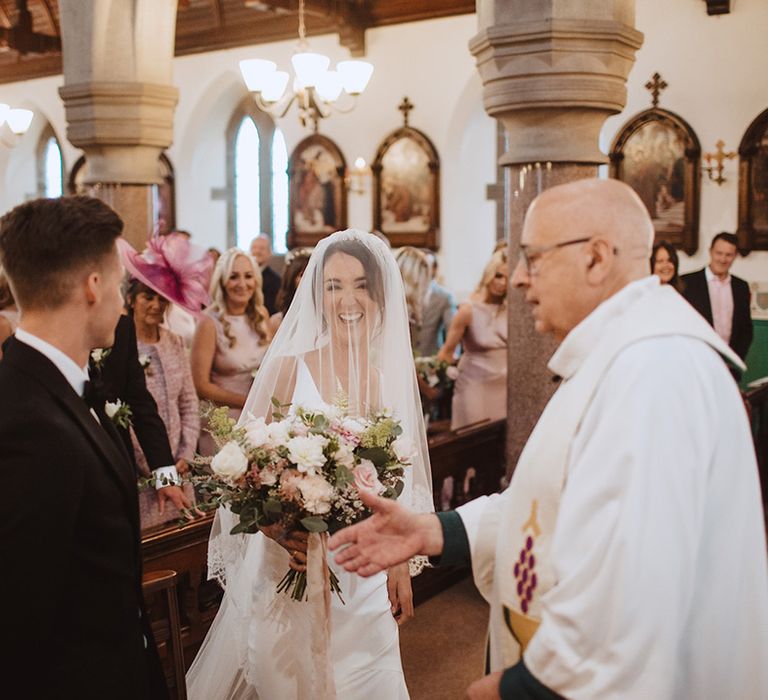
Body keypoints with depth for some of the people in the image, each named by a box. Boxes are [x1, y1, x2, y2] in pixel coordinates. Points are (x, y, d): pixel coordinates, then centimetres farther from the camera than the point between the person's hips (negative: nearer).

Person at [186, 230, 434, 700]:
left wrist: (401, 565, 11)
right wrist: (280, 532, -23)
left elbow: (402, 484, 10)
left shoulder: (393, 379, 1)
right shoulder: (289, 368, -10)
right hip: (291, 566, -3)